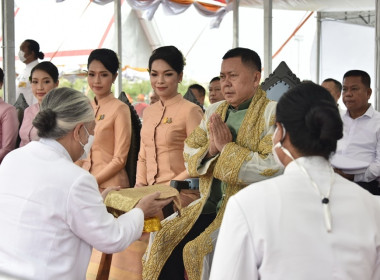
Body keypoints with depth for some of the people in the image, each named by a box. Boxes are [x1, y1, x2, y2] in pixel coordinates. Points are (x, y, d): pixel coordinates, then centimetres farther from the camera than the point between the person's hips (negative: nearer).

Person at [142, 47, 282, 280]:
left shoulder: (272, 113, -8)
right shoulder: (214, 111, 14)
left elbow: (274, 168, -19)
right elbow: (189, 155, 14)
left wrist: (227, 147, -15)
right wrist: (211, 149, -7)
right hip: (211, 206, 6)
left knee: (199, 250, -22)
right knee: (167, 243, -9)